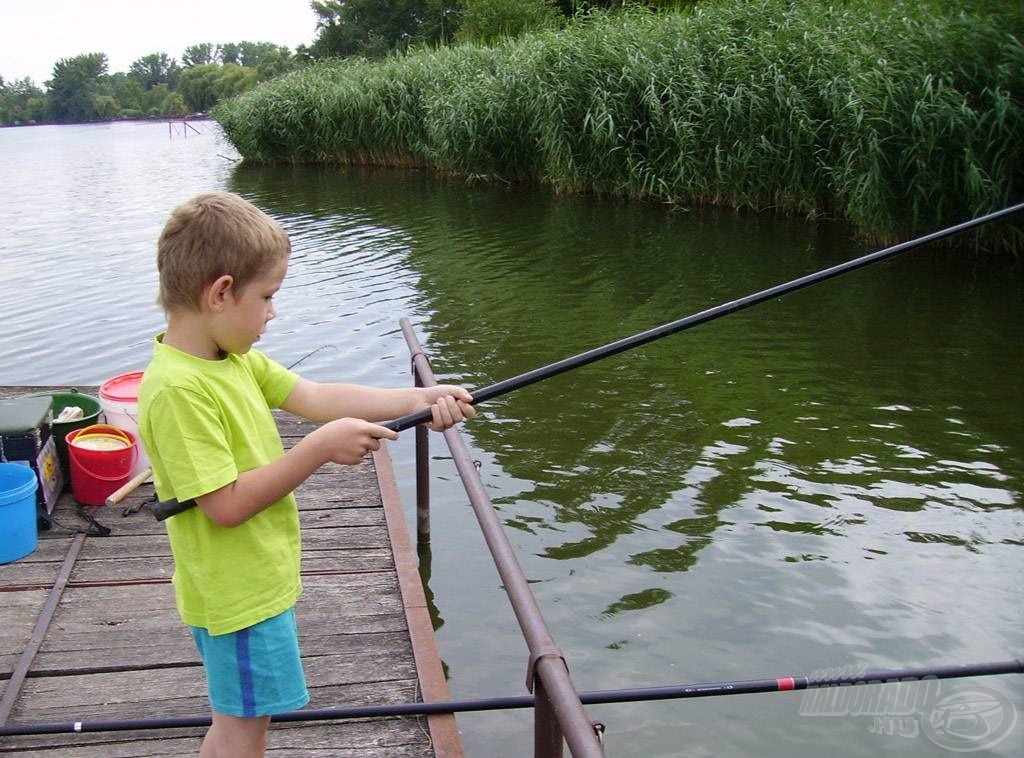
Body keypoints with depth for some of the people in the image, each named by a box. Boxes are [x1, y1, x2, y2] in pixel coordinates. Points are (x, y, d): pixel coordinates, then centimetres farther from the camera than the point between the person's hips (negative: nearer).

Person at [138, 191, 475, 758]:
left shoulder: (235, 359, 2)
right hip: (237, 595, -9)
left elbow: (319, 399, -1)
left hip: (260, 580, 9)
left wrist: (419, 400, -9)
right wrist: (321, 448, -27)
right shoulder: (176, 388, -27)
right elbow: (226, 505, -28)